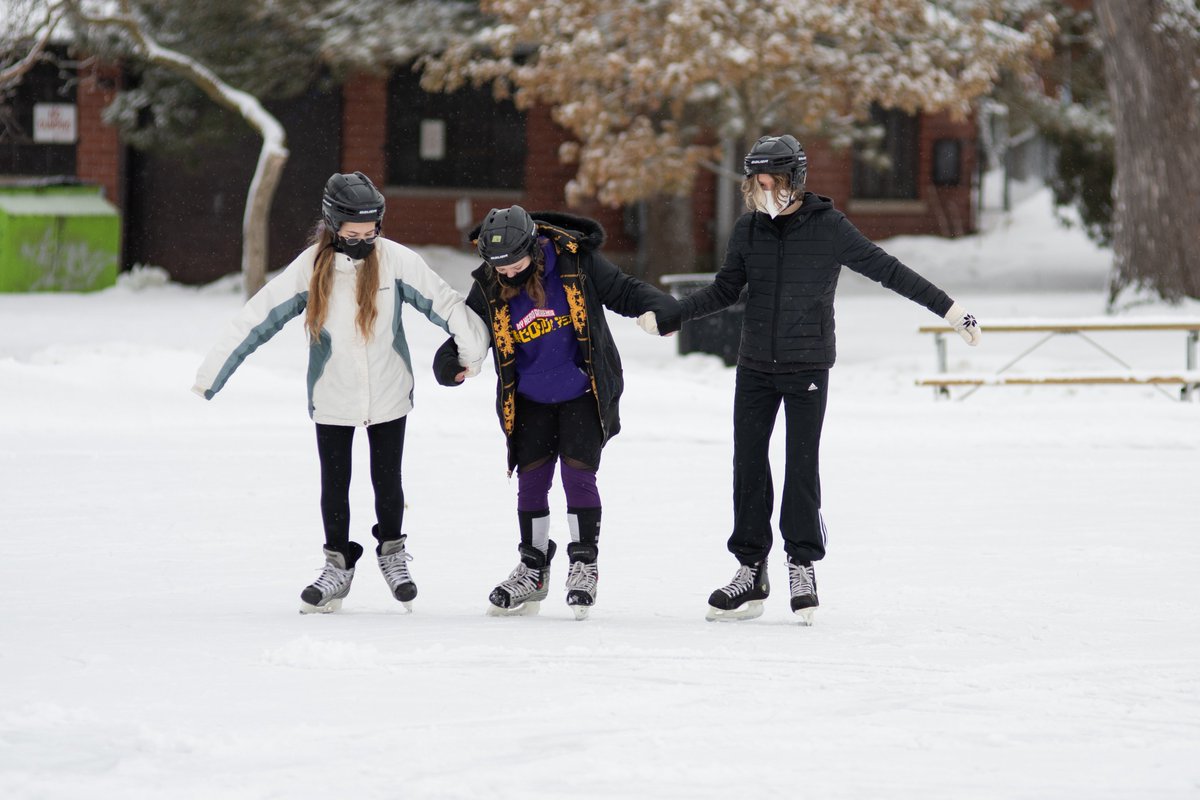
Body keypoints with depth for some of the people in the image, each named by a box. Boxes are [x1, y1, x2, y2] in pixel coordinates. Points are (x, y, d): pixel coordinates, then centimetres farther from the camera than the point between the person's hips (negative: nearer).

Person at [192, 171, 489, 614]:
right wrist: (212, 373, -7)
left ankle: (392, 552, 32)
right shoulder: (311, 267, -12)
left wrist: (472, 350, -2)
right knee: (334, 485, 7)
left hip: (388, 395, 0)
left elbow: (443, 303, -5)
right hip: (332, 398, 0)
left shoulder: (396, 260, -13)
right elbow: (258, 318, -9)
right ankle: (338, 565, 23)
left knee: (388, 481, 8)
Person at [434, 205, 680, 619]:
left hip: (583, 391, -3)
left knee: (577, 473, -9)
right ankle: (532, 568, 19)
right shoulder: (487, 290, -10)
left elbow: (623, 291, -10)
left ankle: (584, 565, 4)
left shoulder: (576, 262, -17)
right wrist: (451, 364, -25)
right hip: (530, 399, 3)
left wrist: (656, 308, -29)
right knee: (531, 479, 4)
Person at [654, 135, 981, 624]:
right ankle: (751, 570, 11)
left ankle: (802, 564, 7)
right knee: (748, 463, 3)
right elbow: (724, 290, 13)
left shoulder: (828, 228, -8)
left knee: (802, 464, -5)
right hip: (755, 365, 4)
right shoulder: (749, 230, 4)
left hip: (808, 367, -4)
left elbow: (887, 270, -5)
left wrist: (948, 309, -6)